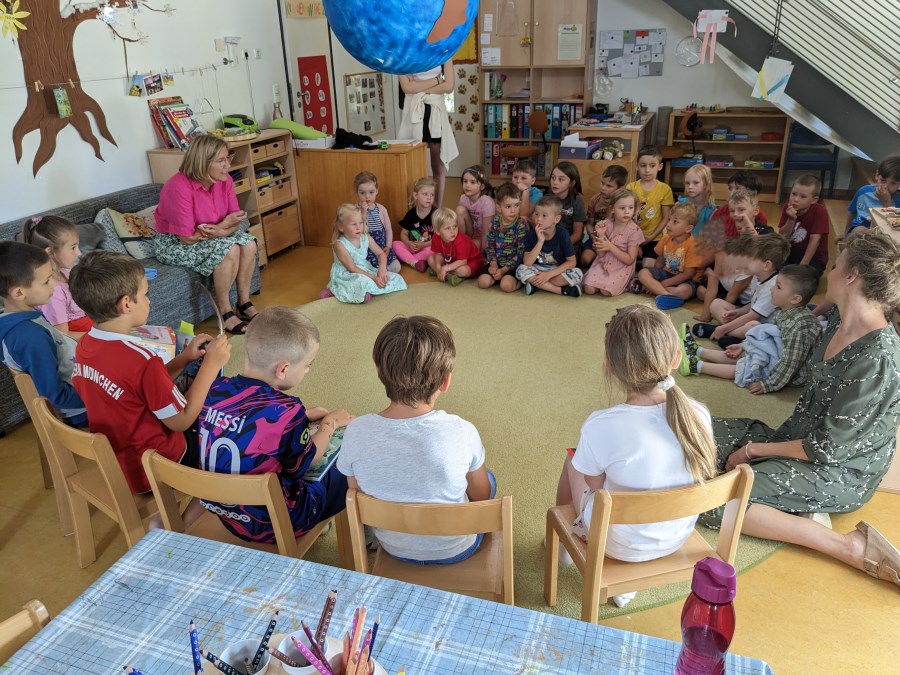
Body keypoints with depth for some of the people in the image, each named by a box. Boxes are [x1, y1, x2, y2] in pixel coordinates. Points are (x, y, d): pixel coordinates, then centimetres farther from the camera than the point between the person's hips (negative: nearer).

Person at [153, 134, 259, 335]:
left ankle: (244, 303, -5)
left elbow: (235, 220, -5)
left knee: (248, 243, -17)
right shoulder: (179, 188, -29)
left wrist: (220, 231, -28)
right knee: (229, 250, -28)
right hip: (174, 243, -7)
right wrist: (224, 225, -23)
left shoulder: (224, 181, -9)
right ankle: (224, 312, -14)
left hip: (210, 237, 7)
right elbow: (187, 238, -27)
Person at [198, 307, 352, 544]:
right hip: (272, 524, -7)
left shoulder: (215, 391, -10)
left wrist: (302, 417, 13)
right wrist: (330, 424, 5)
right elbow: (305, 463, -10)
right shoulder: (285, 410, -30)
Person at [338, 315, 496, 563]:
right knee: (488, 479, 28)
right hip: (455, 550, -2)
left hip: (394, 548, 3)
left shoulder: (356, 432, -25)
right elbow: (481, 496, -12)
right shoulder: (462, 432, -31)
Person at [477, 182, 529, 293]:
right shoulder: (495, 221, 0)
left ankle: (519, 280, 3)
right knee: (483, 282, -17)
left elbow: (521, 252, -12)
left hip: (513, 263, -4)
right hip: (497, 261, 4)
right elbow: (490, 245, 4)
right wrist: (493, 263, -12)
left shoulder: (521, 224, -12)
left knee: (506, 286, -27)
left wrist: (504, 269, -17)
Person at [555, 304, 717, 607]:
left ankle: (564, 543, 44)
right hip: (678, 537, 4)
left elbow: (594, 490, -15)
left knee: (572, 464, 17)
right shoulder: (699, 415, -20)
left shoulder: (601, 427, -32)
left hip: (619, 544, -3)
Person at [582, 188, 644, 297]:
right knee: (589, 289, -15)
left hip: (622, 267, -3)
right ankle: (606, 280, 13)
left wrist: (610, 247, -23)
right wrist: (601, 235, -21)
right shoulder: (606, 225, -4)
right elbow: (601, 254, -5)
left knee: (605, 291, -24)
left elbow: (629, 260, -15)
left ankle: (622, 283, 7)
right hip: (603, 263, 3)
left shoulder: (634, 231, -13)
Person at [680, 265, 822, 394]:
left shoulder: (801, 327, -33)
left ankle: (697, 366, -4)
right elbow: (768, 334, 12)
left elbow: (791, 362, -31)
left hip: (793, 373, -8)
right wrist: (744, 345, 11)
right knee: (738, 355, 9)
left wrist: (769, 384, -26)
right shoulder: (784, 312, -4)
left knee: (741, 368, -11)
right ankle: (697, 350, 17)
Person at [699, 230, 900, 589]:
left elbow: (829, 449, -23)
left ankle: (850, 546, -16)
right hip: (798, 437, 9)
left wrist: (754, 450, -13)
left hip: (839, 474, -9)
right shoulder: (839, 319, 0)